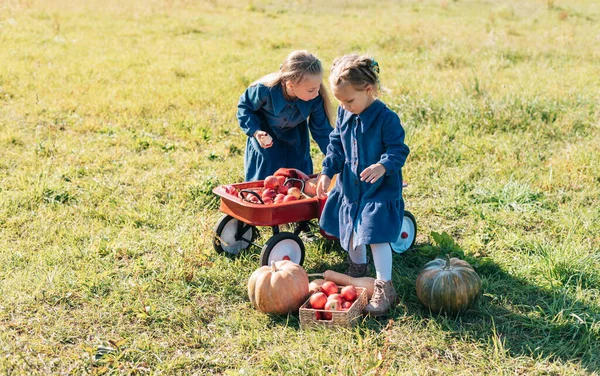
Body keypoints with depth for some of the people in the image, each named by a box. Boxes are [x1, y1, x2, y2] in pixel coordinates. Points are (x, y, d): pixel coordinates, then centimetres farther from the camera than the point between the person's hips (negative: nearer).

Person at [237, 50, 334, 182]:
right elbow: (244, 107, -15)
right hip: (266, 142, -2)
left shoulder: (316, 99, -30)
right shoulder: (265, 90, -36)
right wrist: (255, 131, -28)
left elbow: (322, 131, -17)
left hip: (296, 144, 2)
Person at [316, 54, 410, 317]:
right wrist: (327, 172, 0)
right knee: (349, 231, 19)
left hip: (379, 189, -7)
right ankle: (357, 269, 44)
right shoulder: (344, 114, 0)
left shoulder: (386, 118, -20)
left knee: (376, 236, -11)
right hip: (349, 186, 7)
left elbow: (398, 149, -18)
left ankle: (384, 287, 1)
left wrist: (383, 166, -37)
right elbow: (336, 145, 10)